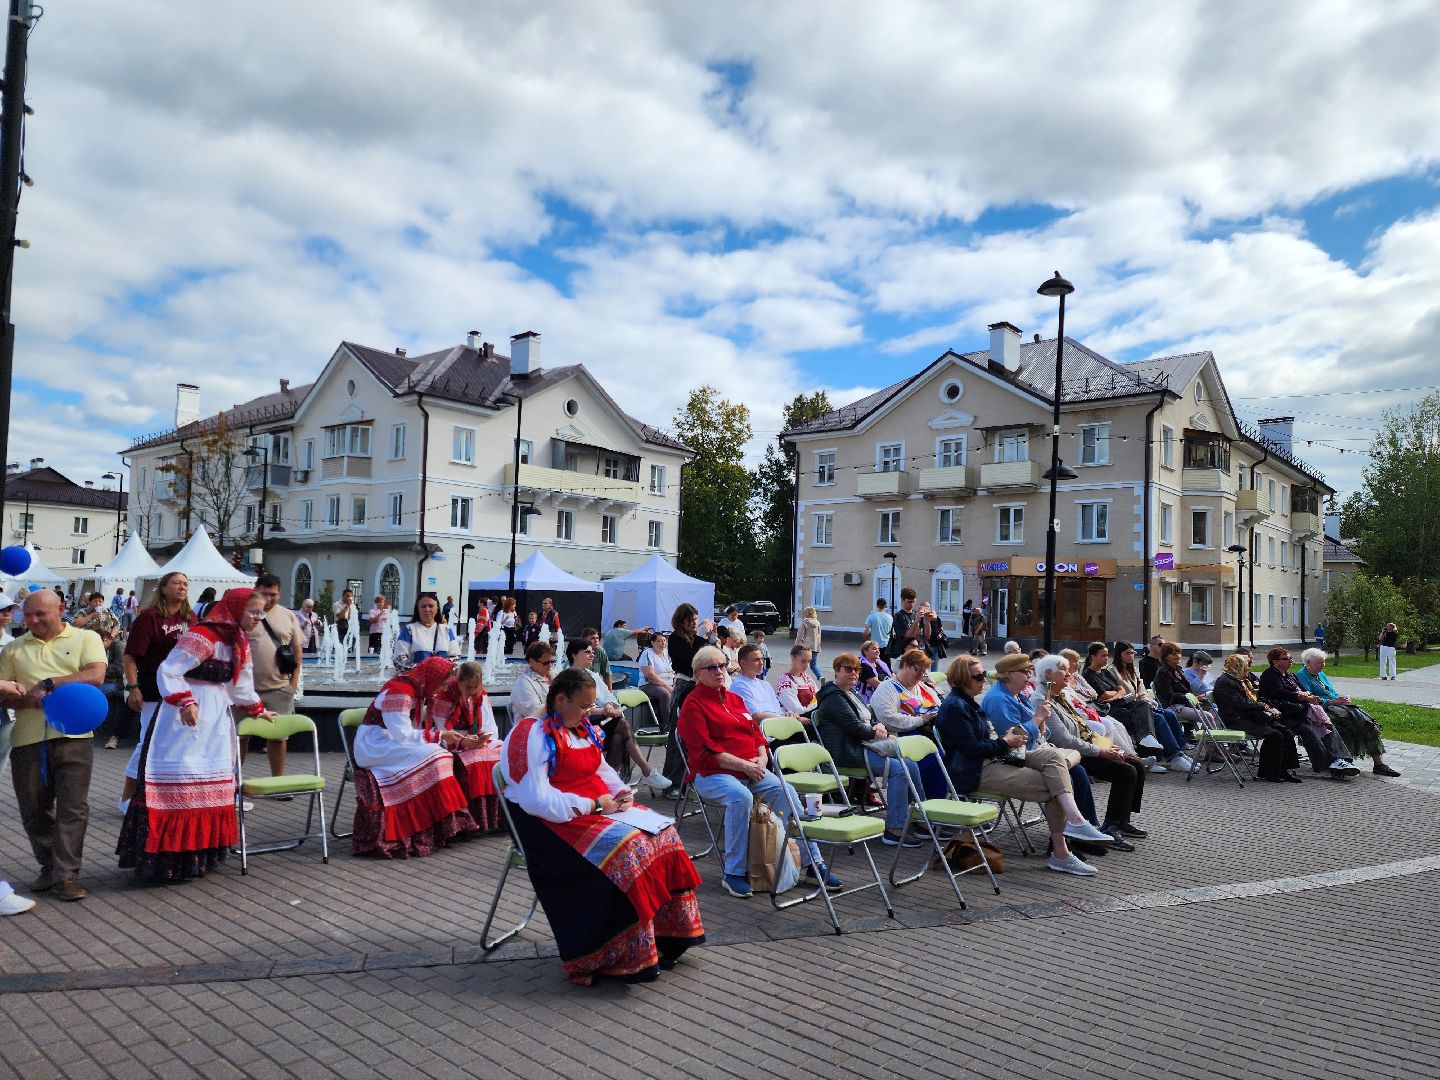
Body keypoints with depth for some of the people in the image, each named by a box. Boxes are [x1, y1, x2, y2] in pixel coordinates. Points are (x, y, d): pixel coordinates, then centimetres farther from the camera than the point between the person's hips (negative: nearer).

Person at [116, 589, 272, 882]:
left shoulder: (239, 641, 12)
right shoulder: (202, 635, -15)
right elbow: (168, 671, -19)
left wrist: (257, 709, 32)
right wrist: (185, 702, -32)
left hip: (217, 717, 9)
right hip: (188, 715, -9)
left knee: (213, 785, 11)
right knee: (181, 783, -6)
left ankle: (204, 852, 19)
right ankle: (169, 858, 0)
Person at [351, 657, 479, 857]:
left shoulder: (417, 692, 12)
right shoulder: (399, 692, -18)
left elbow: (418, 731, 9)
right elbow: (403, 735, -23)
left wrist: (461, 742, -1)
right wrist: (439, 736, -15)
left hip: (393, 744, 9)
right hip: (374, 747, -9)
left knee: (441, 757, -9)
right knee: (430, 758, -26)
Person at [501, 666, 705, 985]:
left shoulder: (582, 729, 13)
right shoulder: (533, 736, -15)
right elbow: (535, 800, -23)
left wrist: (621, 792, 2)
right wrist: (592, 806, -20)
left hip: (597, 808, 9)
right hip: (554, 824, -9)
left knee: (662, 834, -7)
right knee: (626, 849, -29)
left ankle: (665, 933, 0)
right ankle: (628, 958, -19)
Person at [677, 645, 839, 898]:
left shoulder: (734, 699, 19)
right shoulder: (693, 704, -4)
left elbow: (756, 734, 18)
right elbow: (706, 750, -13)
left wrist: (762, 758, -3)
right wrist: (744, 765, -16)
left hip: (751, 770, 6)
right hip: (712, 774, -6)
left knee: (786, 791, -15)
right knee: (740, 796, -35)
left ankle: (813, 862, -6)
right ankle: (733, 873, -23)